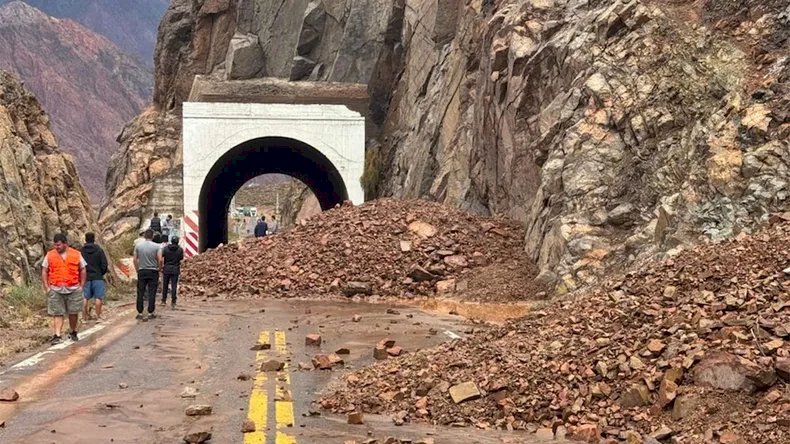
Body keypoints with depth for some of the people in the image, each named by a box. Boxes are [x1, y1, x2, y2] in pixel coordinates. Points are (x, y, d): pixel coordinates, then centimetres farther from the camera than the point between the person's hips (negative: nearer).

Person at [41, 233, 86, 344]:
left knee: (73, 312, 9)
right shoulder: (50, 255, 4)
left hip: (73, 289, 1)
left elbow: (83, 271, 10)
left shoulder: (76, 254, 5)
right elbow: (44, 272, 7)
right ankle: (57, 336, -6)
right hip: (55, 290, -1)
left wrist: (81, 286, 2)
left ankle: (73, 333, 26)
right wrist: (47, 287, -1)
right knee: (57, 314, -3)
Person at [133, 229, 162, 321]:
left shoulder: (138, 246, 1)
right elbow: (160, 260, -12)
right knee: (152, 293, 3)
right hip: (153, 272, -2)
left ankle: (140, 313, 8)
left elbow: (135, 260, 2)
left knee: (140, 293, 6)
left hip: (141, 272, 2)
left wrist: (137, 270, 12)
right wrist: (159, 269, 4)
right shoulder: (157, 247, -7)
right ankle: (151, 313, 5)